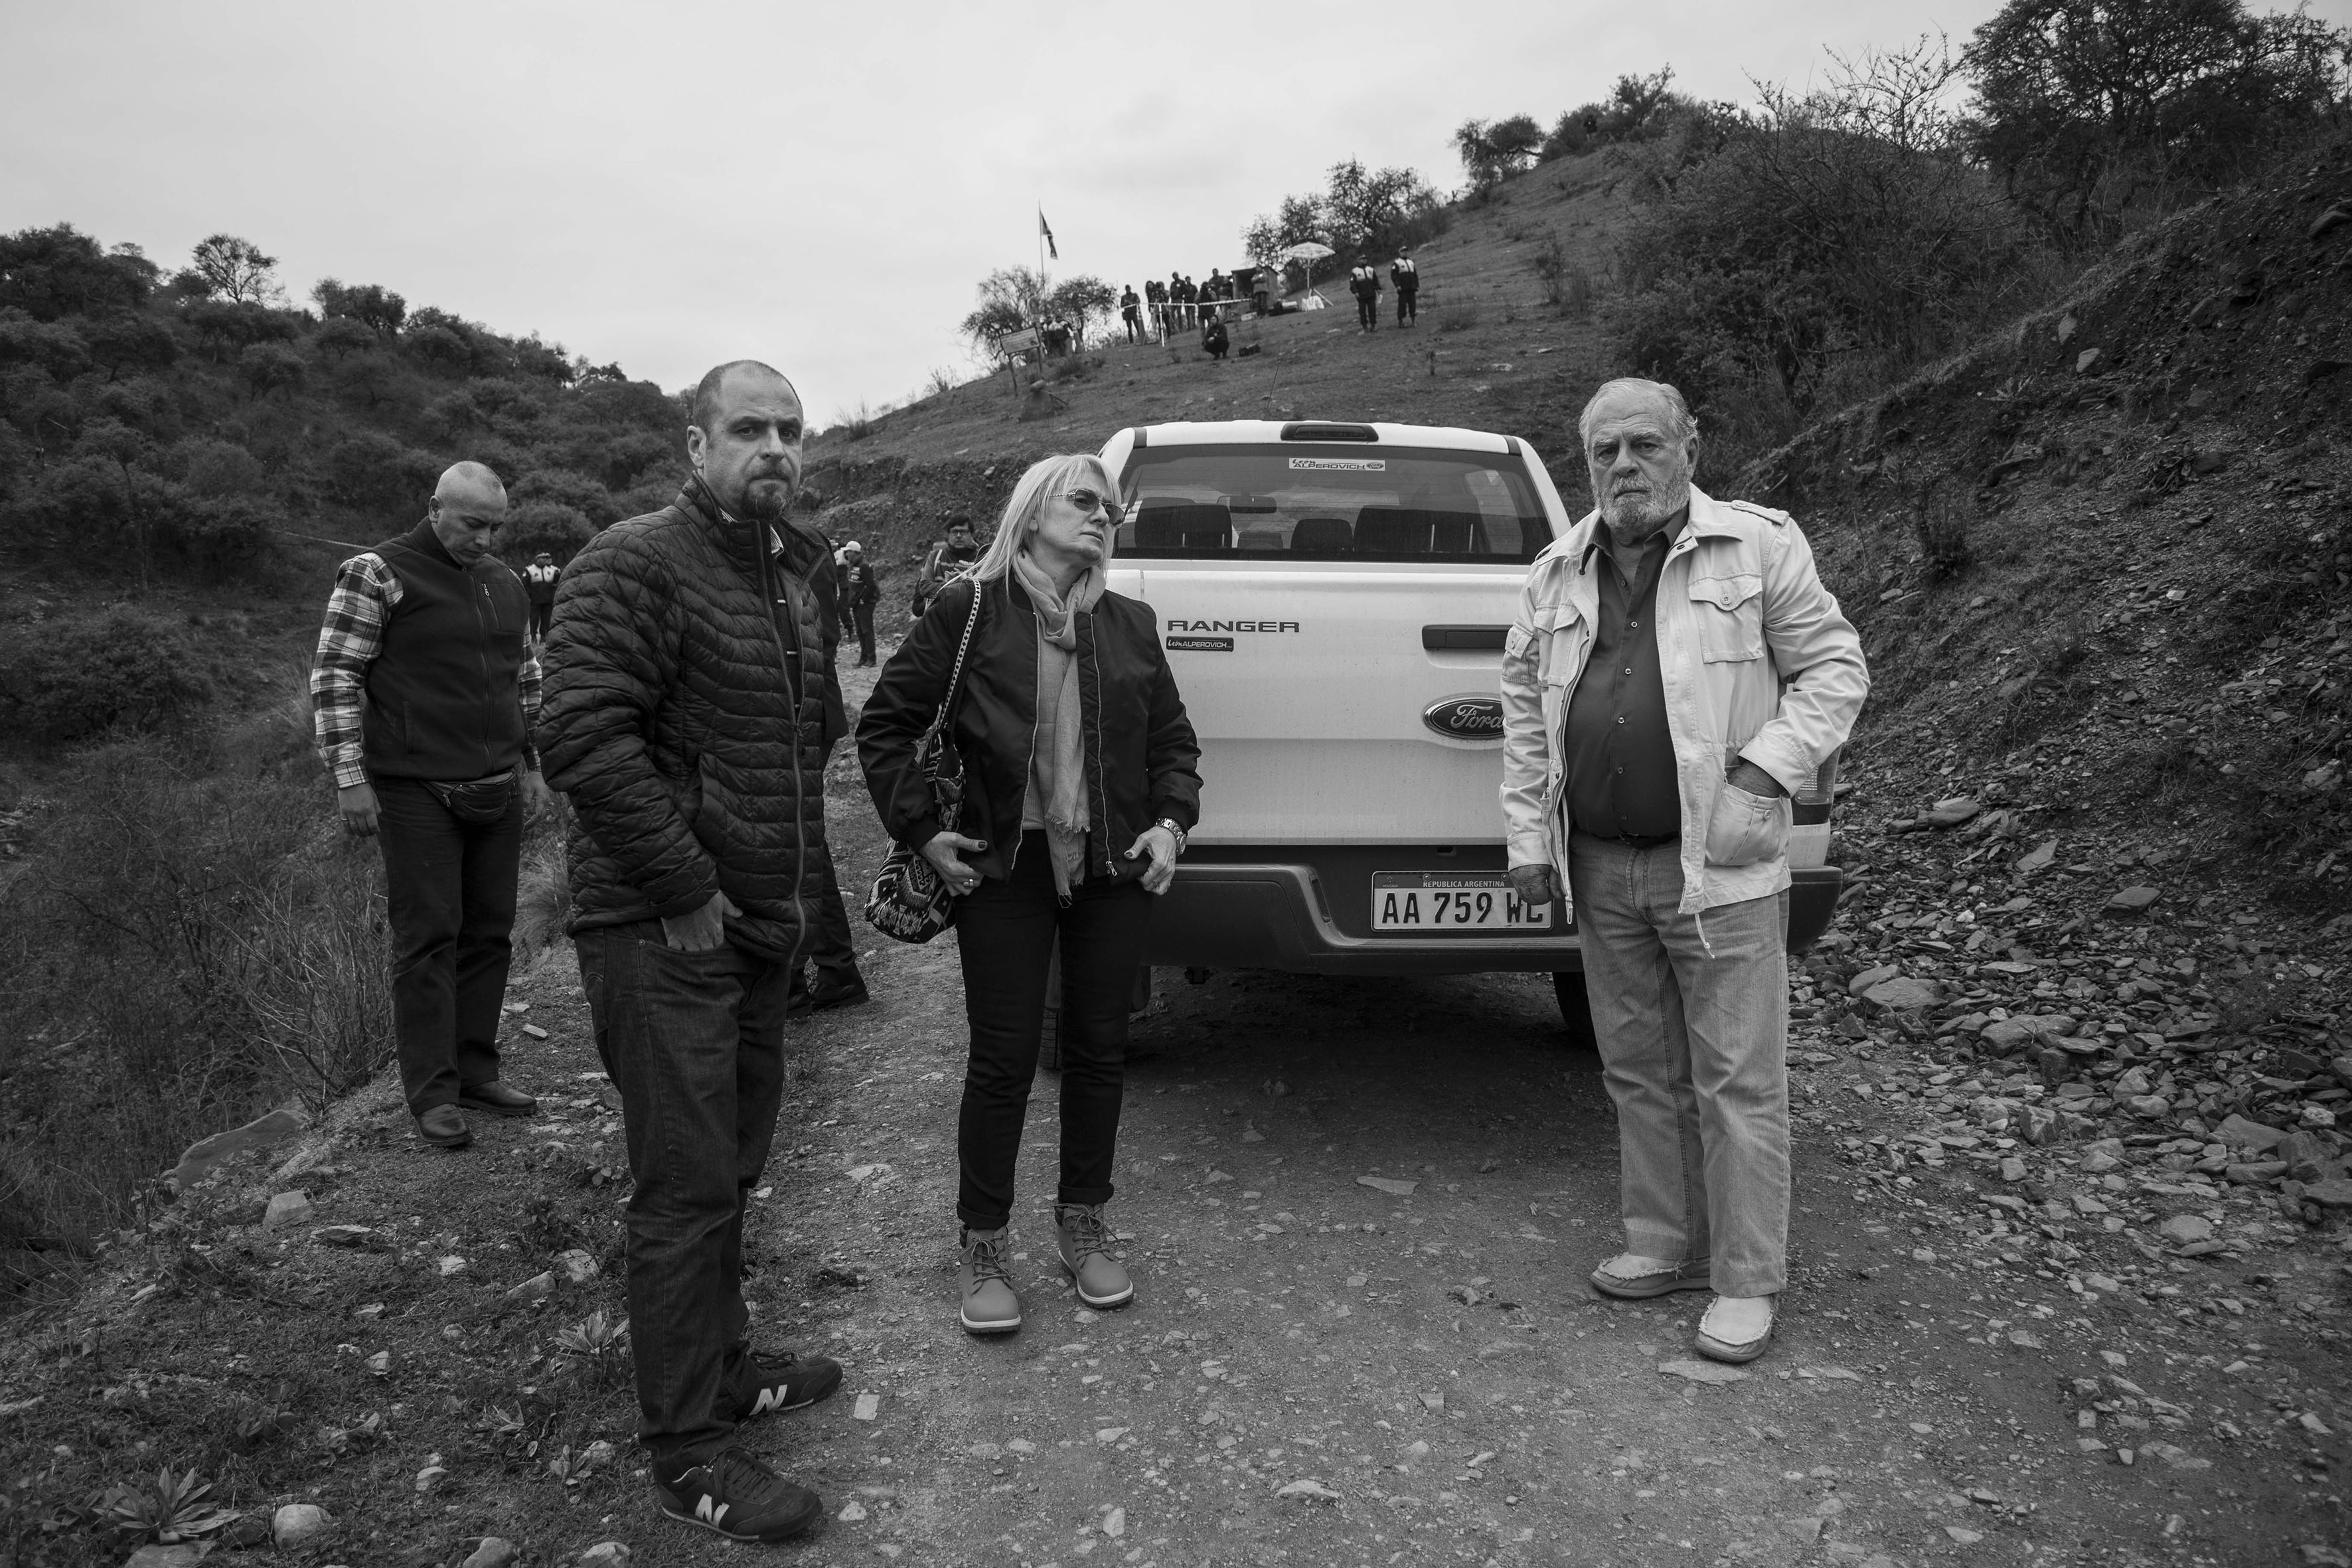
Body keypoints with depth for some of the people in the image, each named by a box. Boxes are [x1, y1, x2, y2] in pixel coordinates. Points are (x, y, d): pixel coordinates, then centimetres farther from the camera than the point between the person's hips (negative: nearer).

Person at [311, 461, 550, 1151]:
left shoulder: (506, 583, 14)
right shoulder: (376, 575, -6)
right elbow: (333, 677, -8)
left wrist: (530, 766, 20)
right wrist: (349, 777, -12)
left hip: (496, 792, 6)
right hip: (417, 793, -6)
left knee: (490, 934, 8)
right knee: (428, 939, -3)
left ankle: (476, 1071, 18)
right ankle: (432, 1093, 4)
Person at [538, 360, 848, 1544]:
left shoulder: (805, 568, 13)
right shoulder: (633, 567, -13)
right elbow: (582, 736, -24)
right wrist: (687, 889, -22)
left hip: (764, 920, 8)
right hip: (662, 930, -8)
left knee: (731, 1166, 20)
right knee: (688, 1187, -2)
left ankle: (722, 1365, 37)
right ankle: (687, 1451, 11)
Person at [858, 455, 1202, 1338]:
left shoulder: (1130, 624, 9)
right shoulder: (970, 611, -3)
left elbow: (1173, 739, 17)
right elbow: (885, 725, 0)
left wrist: (1172, 820, 1)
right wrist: (921, 831, -6)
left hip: (1113, 869, 4)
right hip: (1006, 868, -4)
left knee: (1099, 1051, 11)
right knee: (1003, 1060, 1)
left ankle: (1083, 1226, 29)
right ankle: (984, 1249, 18)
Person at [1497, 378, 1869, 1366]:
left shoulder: (1760, 547, -3)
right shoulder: (1557, 576, 10)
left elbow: (1834, 666, -2)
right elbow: (1524, 709, 13)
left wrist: (1763, 774, -15)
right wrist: (1529, 838, 8)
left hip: (1718, 868, -5)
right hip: (1600, 871, 5)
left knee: (1737, 1081, 2)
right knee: (1639, 1073, 15)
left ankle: (1746, 1282, 15)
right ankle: (1665, 1245, 30)